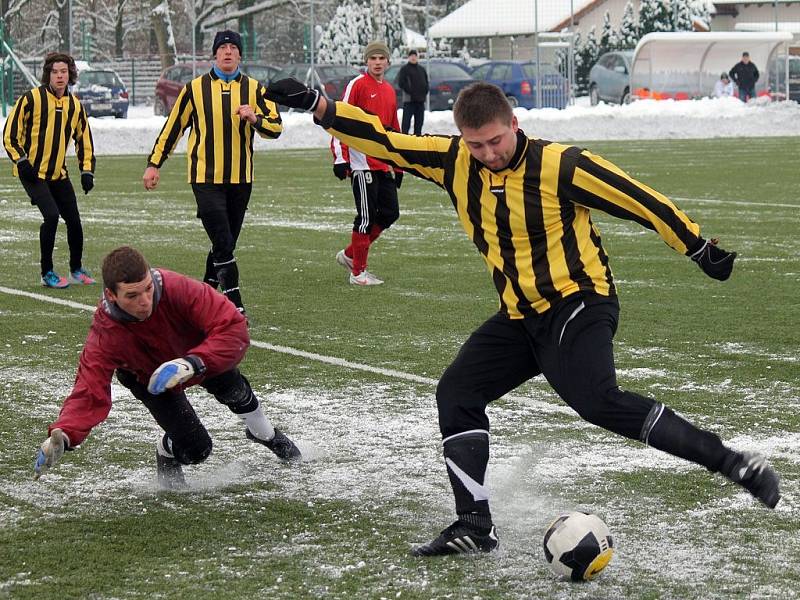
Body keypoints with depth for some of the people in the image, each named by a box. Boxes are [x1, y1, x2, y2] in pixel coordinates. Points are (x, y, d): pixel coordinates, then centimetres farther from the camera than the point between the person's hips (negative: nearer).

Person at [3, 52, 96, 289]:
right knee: (51, 215, -19)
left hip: (58, 174, 5)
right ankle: (47, 273, -6)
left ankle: (76, 269, 26)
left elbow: (84, 140, 16)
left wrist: (87, 171, 6)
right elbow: (10, 132, -8)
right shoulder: (31, 99, -10)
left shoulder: (75, 105, 5)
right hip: (32, 172, -5)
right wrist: (20, 161, -16)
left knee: (74, 220, 4)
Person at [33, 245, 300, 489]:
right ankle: (166, 453, 20)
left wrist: (191, 364, -55)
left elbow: (235, 329, -42)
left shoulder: (177, 289, -41)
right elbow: (89, 393, -41)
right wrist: (61, 436, -59)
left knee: (231, 389, -16)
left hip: (199, 352, 3)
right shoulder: (105, 335, -39)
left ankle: (264, 434, 19)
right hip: (146, 376, -3)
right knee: (194, 449, -17)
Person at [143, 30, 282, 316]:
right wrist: (154, 163, 6)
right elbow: (173, 126, 8)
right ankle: (236, 307, -11)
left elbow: (276, 128, 1)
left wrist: (255, 118, -20)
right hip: (206, 178, -3)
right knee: (223, 243, -12)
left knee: (225, 245, 11)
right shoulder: (196, 88, 2)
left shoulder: (254, 89, 5)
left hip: (240, 179, 3)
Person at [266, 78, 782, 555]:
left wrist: (701, 250, -4)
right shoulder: (454, 161, -1)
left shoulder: (559, 165, -18)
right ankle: (475, 525, 8)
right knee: (456, 393, 3)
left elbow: (640, 201, -11)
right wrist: (317, 106, -10)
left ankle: (730, 461, -22)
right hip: (521, 317, 7)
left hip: (579, 304, -7)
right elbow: (383, 141, 1)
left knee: (598, 402, -27)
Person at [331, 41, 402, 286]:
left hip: (384, 164, 8)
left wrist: (398, 166, 22)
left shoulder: (389, 90, 17)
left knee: (390, 213, 6)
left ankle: (350, 255, 20)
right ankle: (358, 272, 4)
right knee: (366, 217, -6)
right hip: (363, 163, -8)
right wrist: (340, 158, -16)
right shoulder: (358, 85, -6)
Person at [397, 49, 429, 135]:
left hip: (420, 100, 6)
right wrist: (410, 91, -14)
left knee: (419, 121, 10)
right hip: (409, 99, -6)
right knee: (406, 121, -9)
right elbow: (401, 83, -9)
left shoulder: (422, 69, 17)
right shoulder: (404, 69, -1)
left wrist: (424, 93, 5)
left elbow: (426, 83, 20)